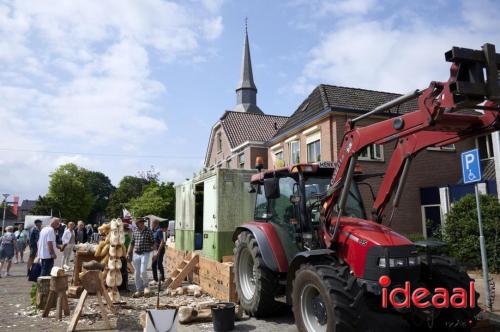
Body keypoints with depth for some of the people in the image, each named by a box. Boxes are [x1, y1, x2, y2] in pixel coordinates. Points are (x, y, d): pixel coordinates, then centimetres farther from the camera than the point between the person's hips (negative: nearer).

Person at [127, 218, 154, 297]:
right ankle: (139, 290, 17)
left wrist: (150, 248, -11)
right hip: (136, 254, 5)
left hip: (145, 253, -4)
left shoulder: (148, 231, -4)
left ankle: (146, 286, 11)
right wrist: (128, 253, 13)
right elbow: (132, 243, 16)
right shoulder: (135, 232, 9)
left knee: (143, 271, -14)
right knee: (137, 273, 7)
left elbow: (152, 242, 1)